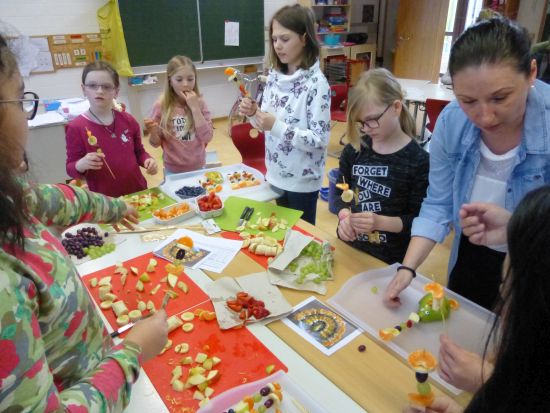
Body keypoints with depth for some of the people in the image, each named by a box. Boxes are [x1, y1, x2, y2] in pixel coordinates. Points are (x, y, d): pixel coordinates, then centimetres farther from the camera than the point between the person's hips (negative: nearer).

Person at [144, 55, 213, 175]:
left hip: (198, 168, 2)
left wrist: (194, 108, -18)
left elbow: (207, 138, -15)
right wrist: (153, 133, -23)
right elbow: (156, 143, -2)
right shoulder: (161, 106, -10)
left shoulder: (199, 103, -6)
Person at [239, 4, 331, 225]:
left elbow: (319, 139, -20)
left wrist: (277, 127, -28)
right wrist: (253, 113, -11)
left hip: (302, 180, -5)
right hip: (276, 174, 6)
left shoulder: (316, 83, -17)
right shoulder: (275, 76, 1)